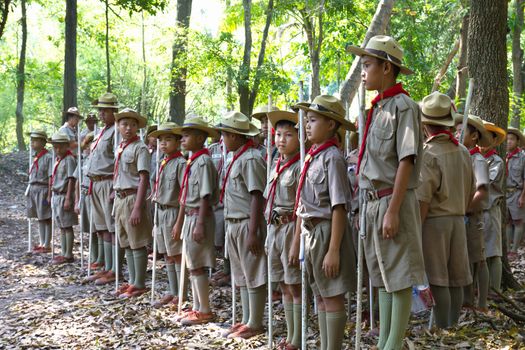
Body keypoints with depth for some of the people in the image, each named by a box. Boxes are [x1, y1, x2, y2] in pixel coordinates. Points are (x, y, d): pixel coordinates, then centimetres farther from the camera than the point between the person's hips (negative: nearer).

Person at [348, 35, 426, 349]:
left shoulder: (403, 106, -9)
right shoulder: (377, 109, 15)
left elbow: (406, 161, -15)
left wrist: (393, 210, -19)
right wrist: (371, 205, 15)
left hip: (393, 202, -9)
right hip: (373, 202, 9)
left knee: (399, 277, -2)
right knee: (382, 277, 13)